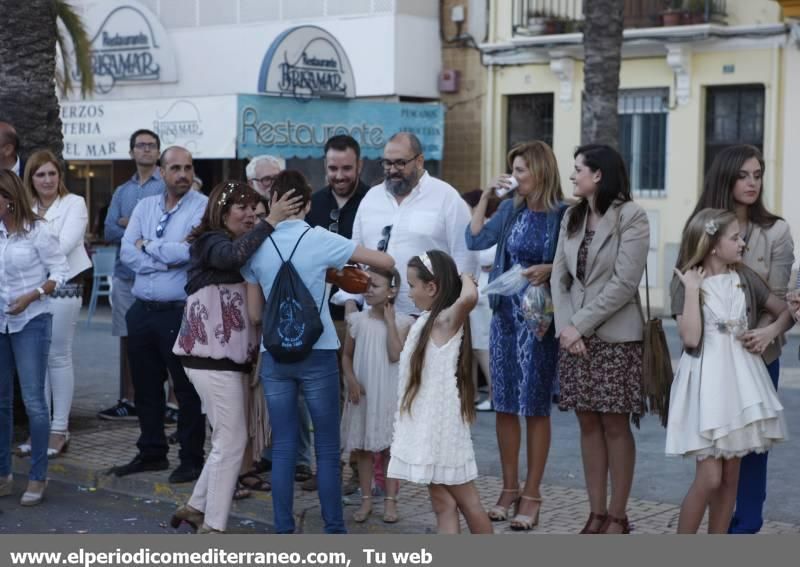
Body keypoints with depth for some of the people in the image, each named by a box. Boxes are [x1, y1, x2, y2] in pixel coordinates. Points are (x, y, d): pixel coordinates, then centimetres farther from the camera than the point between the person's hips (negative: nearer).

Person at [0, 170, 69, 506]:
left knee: (33, 400, -3)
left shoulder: (36, 230, -9)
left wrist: (32, 296, -18)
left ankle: (38, 477, 7)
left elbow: (61, 272, -7)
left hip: (30, 322, -4)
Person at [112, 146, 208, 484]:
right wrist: (167, 258, -13)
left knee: (187, 388, 3)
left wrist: (148, 246, -4)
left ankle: (191, 459, 14)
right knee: (145, 386, 15)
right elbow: (127, 253, 0)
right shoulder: (145, 207, 10)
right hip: (142, 310, 6)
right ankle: (151, 453, 29)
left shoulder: (203, 207, -8)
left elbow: (187, 252, -20)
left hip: (180, 312, -6)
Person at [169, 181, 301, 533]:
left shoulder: (241, 245, 18)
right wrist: (271, 222, -33)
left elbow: (252, 302, 12)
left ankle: (197, 507, 26)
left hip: (233, 357, 9)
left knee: (229, 439, 13)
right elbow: (233, 256, -33)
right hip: (211, 358, -9)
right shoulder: (210, 243, -8)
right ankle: (213, 527, 1)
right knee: (232, 441, -7)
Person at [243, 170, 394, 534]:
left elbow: (254, 314, 4)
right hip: (317, 354, -2)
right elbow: (387, 262, -4)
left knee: (283, 447, 8)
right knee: (327, 448, 7)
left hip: (274, 356, 3)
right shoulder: (320, 240, -7)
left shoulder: (258, 247, 0)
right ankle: (334, 531, 11)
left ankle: (284, 531, 10)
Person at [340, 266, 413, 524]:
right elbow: (346, 356, 7)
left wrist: (389, 321, -14)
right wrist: (351, 380, -9)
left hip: (390, 394, -2)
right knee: (362, 447, 7)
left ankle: (390, 500, 10)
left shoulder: (401, 322, -6)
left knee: (392, 446, 3)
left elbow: (395, 355, -17)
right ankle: (366, 499, 16)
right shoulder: (356, 320, 1)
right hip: (363, 393, 2)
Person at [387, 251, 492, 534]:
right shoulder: (428, 322, 12)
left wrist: (465, 278, -20)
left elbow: (469, 298, -36)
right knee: (442, 504, 7)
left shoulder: (445, 321, -15)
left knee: (467, 502, 2)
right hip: (428, 429, 9)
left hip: (441, 428, -9)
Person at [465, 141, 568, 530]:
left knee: (535, 407, 2)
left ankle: (531, 495, 11)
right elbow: (475, 240, 2)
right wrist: (485, 196, 1)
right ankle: (509, 488, 20)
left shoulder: (563, 215, -9)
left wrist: (550, 269, -25)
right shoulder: (511, 210, 7)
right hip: (505, 315, 5)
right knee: (504, 406, 9)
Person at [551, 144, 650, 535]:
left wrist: (580, 324, -13)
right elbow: (559, 275, 8)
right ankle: (596, 514, 14)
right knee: (588, 424, 8)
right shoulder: (572, 216, 12)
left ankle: (617, 517, 8)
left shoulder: (631, 216, -8)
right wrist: (565, 325, -6)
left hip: (614, 337, -6)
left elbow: (624, 283, -14)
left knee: (615, 426, 0)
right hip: (575, 334, 6)